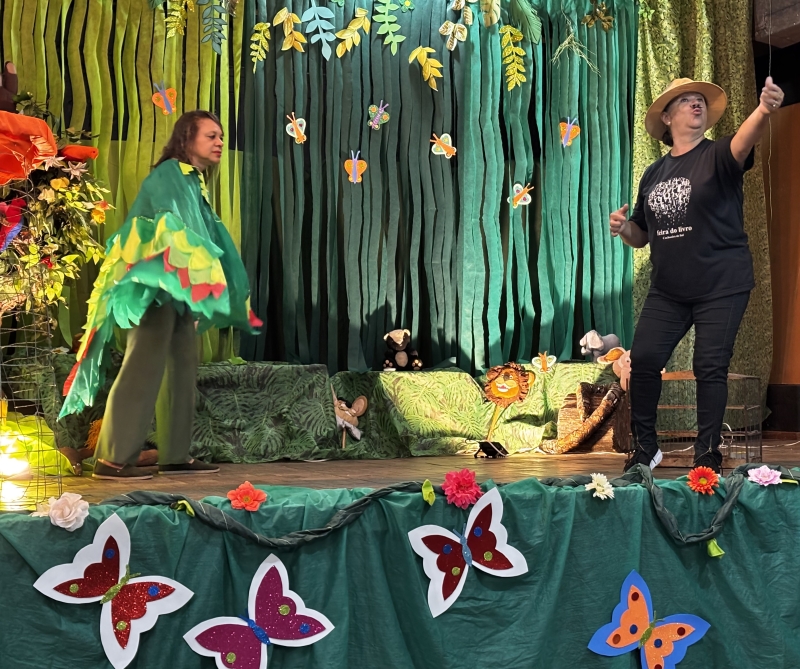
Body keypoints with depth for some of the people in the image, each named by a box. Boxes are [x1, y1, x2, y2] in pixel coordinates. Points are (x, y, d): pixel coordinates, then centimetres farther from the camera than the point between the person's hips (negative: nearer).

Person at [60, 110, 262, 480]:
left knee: (182, 367, 6)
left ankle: (175, 455, 9)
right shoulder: (169, 174, -5)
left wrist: (197, 295, 17)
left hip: (178, 291, 9)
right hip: (158, 287, -9)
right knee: (144, 368, -13)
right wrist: (193, 284, -23)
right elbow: (169, 230, -16)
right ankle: (112, 458, -11)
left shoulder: (194, 182, 21)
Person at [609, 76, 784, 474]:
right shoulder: (654, 174, 10)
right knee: (643, 359, -1)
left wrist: (763, 110, -52)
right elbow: (641, 236, 17)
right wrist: (623, 228, -7)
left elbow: (743, 142, -30)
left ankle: (707, 456, 12)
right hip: (668, 290, 4)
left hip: (721, 288, -4)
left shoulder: (717, 155, -5)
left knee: (710, 367, -2)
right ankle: (645, 447, 16)